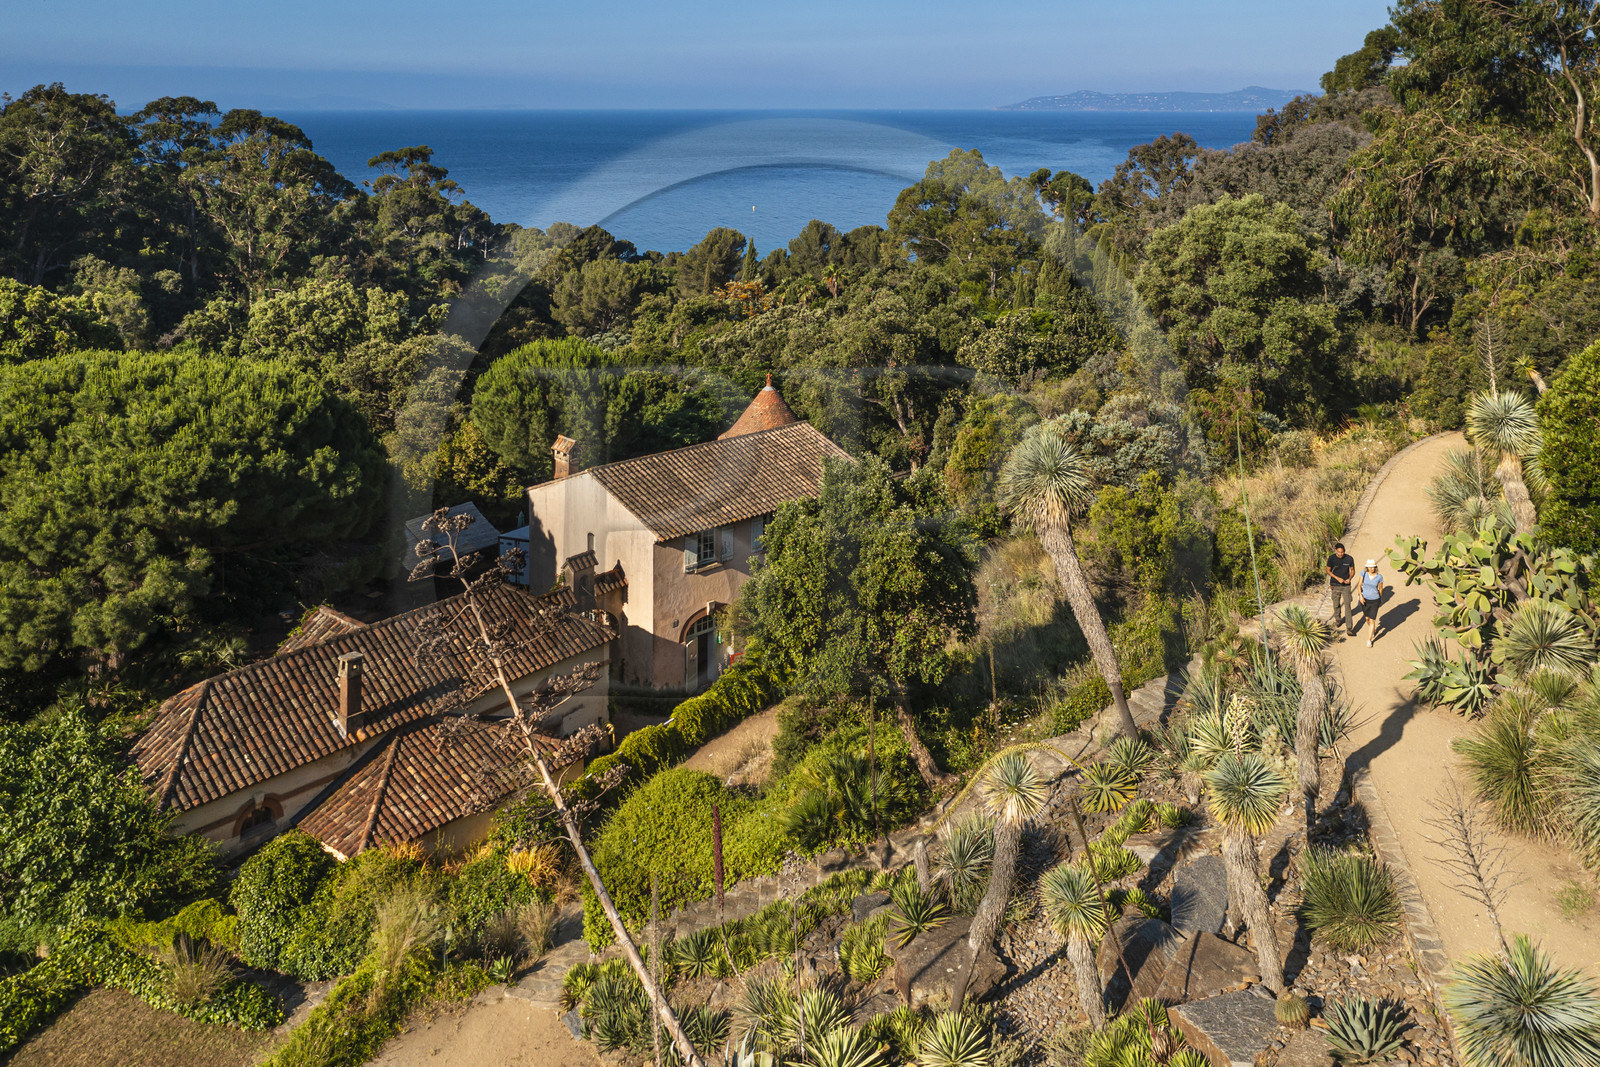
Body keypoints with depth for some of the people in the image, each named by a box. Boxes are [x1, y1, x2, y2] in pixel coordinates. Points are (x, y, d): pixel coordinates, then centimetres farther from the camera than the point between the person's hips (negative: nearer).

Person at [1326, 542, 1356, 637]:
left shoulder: (1349, 558, -9)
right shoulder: (1331, 558, -9)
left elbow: (1352, 570, 3)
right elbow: (1328, 570, -1)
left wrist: (1350, 579, -16)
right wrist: (1338, 578, -14)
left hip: (1346, 586, -1)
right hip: (1335, 586, 1)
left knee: (1347, 606, -7)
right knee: (1336, 605, 16)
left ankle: (1349, 628, -6)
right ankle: (1338, 619, 44)